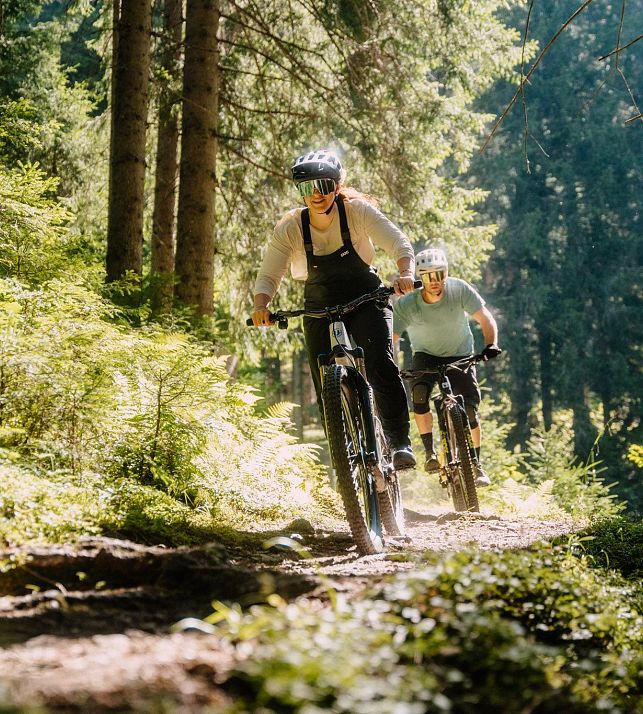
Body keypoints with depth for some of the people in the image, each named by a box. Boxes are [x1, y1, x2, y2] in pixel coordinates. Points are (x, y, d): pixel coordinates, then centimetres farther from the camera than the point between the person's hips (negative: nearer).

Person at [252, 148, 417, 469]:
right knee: (327, 386, -6)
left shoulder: (358, 211, -16)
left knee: (381, 367, -24)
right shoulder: (290, 227, -12)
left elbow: (400, 245, -23)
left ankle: (400, 442, -16)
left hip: (366, 302, -2)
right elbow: (268, 276, -12)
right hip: (321, 311, 2)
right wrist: (261, 306, -33)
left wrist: (405, 274, -44)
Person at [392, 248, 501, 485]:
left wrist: (491, 344, -42)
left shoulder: (459, 289, -23)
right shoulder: (406, 304, -23)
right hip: (426, 355, 0)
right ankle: (430, 452, -21)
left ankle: (476, 464, 5)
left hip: (460, 356, 0)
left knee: (470, 409, -13)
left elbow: (484, 318, -23)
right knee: (419, 391, -31)